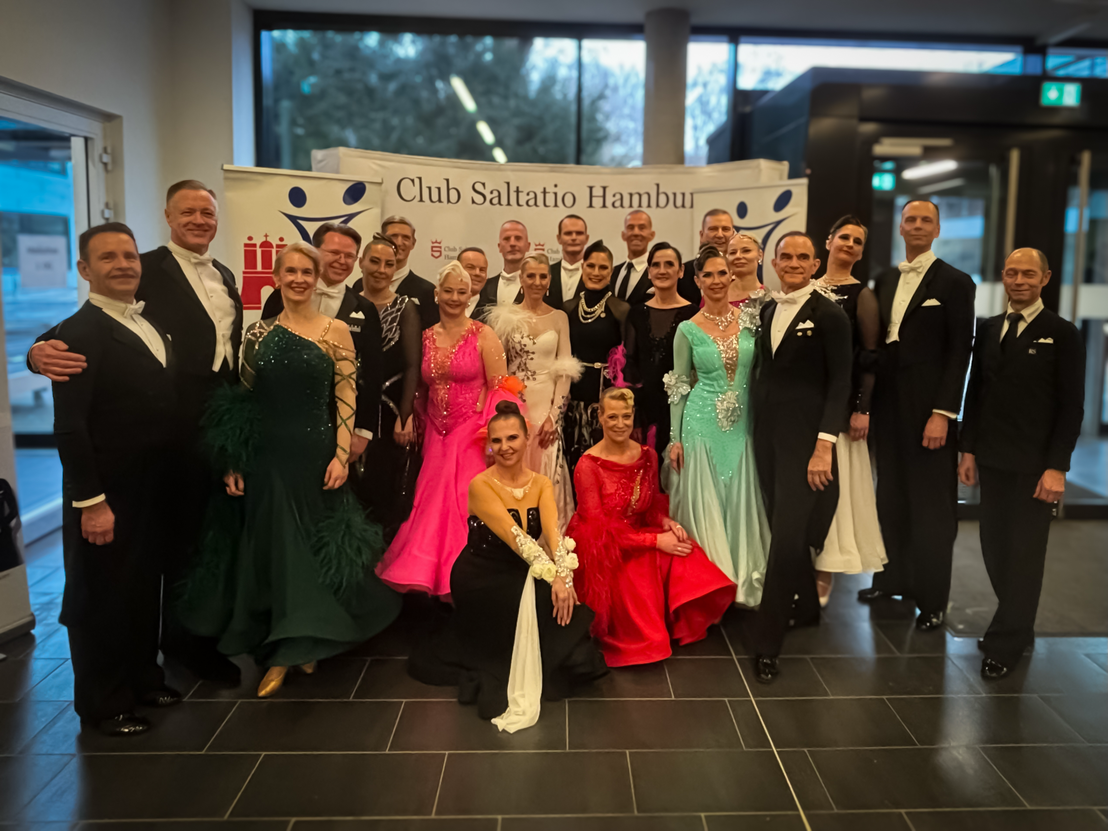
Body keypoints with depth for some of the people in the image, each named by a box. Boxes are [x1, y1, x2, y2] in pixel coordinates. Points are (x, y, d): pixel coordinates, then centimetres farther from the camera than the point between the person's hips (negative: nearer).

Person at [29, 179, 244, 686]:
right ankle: (183, 640, 24)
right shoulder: (148, 269, -9)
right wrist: (43, 350, -37)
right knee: (183, 531, 6)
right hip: (180, 424, -7)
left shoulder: (224, 276, 13)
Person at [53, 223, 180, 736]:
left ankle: (142, 678, 39)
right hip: (106, 496, -7)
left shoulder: (151, 328, 11)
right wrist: (91, 502, -21)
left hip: (153, 491, 8)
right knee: (103, 597, 9)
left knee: (145, 590, 20)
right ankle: (104, 704, 26)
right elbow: (70, 427, -20)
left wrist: (172, 484, 11)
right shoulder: (78, 335, -15)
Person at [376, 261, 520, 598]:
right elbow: (421, 389, 15)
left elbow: (500, 389, -7)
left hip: (472, 432, -4)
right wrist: (418, 426, 6)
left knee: (464, 503, -9)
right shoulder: (426, 337, 8)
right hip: (437, 435, 4)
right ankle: (425, 574, 18)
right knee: (432, 502, 2)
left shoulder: (484, 336, -5)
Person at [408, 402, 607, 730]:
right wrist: (552, 574, -37)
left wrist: (564, 576, -37)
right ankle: (516, 679, -10)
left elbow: (552, 530, -19)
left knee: (560, 600, -21)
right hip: (481, 578, -5)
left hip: (520, 575, 5)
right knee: (541, 601, -27)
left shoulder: (541, 484, -1)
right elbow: (513, 534, -27)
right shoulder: (481, 485, -15)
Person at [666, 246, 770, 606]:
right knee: (705, 503, 3)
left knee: (741, 501, 6)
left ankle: (743, 579, 20)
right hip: (702, 423, -2)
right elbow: (678, 386, 1)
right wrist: (675, 438, -1)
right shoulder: (688, 329, -2)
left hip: (742, 424, 2)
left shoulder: (750, 319, 3)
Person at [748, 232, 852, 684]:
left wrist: (824, 446, -17)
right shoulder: (767, 310, 10)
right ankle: (806, 608, 34)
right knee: (782, 525, 13)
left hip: (804, 435, -6)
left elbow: (840, 383, -10)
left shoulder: (829, 314, -7)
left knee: (788, 534, -7)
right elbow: (765, 370, 12)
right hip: (767, 431, 6)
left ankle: (766, 641, 1)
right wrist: (754, 423, 7)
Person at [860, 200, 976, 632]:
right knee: (891, 495, 13)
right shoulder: (884, 281, 13)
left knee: (931, 503, 2)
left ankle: (932, 597, 13)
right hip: (888, 403, 5)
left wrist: (942, 413, -15)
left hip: (928, 407, -5)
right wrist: (866, 401, 6)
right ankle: (893, 576, 27)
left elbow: (959, 352, -8)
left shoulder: (955, 282, -3)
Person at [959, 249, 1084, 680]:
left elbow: (1071, 407, -6)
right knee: (994, 546, 7)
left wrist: (1057, 467, -12)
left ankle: (1006, 643, 13)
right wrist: (969, 449, 7)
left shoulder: (1063, 335, -4)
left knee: (1025, 553, 2)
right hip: (992, 461, 4)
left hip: (1036, 465, -4)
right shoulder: (988, 330, 9)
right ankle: (1017, 626, 25)